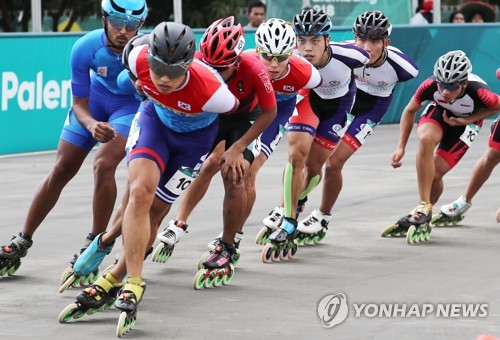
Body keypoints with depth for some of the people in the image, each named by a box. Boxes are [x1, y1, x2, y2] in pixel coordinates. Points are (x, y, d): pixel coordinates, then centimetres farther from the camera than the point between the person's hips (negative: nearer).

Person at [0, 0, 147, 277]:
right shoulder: (85, 48, -28)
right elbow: (79, 103, -18)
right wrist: (91, 124, -39)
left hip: (132, 104, -2)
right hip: (94, 100, 3)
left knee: (103, 165, -25)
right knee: (61, 171, 6)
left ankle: (94, 245, -9)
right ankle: (22, 241, 20)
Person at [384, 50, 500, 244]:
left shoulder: (478, 92, -40)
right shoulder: (430, 86, -33)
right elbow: (410, 111, -12)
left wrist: (468, 118, -23)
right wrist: (401, 148, -15)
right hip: (439, 111, 1)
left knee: (435, 173, -12)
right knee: (426, 139, -32)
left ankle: (423, 214, 16)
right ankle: (424, 207, -25)